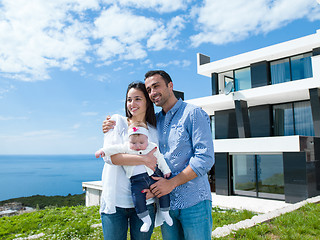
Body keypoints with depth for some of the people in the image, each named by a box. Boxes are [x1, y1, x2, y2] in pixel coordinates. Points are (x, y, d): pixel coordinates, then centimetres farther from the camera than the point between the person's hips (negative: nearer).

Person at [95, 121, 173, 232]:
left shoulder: (152, 147, 5)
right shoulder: (126, 147, 2)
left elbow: (160, 158, 14)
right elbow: (115, 148, -3)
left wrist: (166, 170, 12)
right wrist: (103, 150, -17)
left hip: (153, 174, 1)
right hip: (137, 180, -1)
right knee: (137, 198, -16)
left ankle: (165, 213, 19)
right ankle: (146, 220, 1)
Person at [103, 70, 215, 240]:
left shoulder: (193, 113, -7)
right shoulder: (154, 120, 11)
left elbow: (205, 158, -14)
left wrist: (171, 182, -17)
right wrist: (112, 129, 4)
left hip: (193, 202, -5)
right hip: (165, 202, 5)